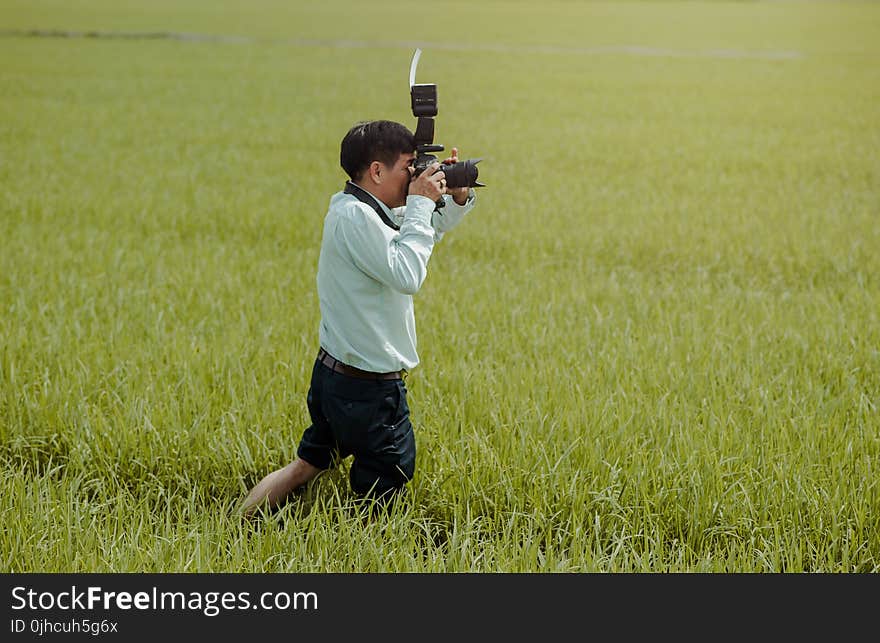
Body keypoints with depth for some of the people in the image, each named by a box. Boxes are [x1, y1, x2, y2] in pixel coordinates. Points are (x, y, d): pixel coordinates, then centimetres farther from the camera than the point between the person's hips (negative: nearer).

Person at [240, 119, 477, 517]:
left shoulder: (365, 210, 10)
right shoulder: (354, 215, -21)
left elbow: (423, 234, 25)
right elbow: (407, 275, -30)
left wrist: (457, 198, 6)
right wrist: (420, 204, -21)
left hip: (334, 373, 10)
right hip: (368, 388, -10)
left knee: (308, 464, 18)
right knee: (379, 497, 2)